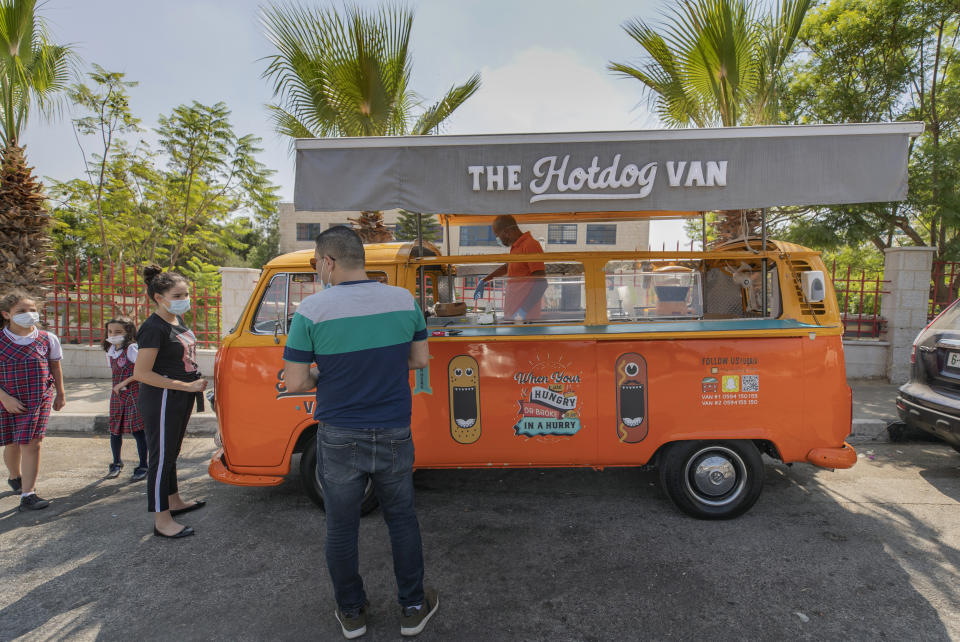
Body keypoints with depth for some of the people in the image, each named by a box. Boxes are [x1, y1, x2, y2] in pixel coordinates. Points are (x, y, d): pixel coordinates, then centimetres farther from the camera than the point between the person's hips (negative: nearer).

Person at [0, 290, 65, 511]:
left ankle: (28, 494, -2)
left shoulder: (47, 339, 0)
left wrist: (60, 394, 15)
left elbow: (55, 368, 11)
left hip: (39, 400, 0)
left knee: (32, 444, -6)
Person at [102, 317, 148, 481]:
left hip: (134, 394, -7)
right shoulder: (110, 350, 10)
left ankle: (143, 466, 8)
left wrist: (124, 382, -19)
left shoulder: (131, 348, -12)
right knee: (115, 430, 12)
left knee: (137, 430, -3)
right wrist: (117, 387, 11)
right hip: (117, 395, 7)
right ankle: (116, 463, 32)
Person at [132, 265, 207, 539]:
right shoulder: (154, 328, -19)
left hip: (181, 399, 10)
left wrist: (194, 384, 10)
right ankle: (162, 521, 10)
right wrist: (187, 385, -22)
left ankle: (174, 502, 38)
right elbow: (141, 373, -22)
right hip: (161, 401, -9)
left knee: (171, 453, 22)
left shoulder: (178, 321, 9)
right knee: (161, 457, 0)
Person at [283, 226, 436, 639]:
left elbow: (295, 382, -10)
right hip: (394, 435, 2)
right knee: (402, 521, 20)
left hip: (339, 438, -2)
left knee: (341, 528, 17)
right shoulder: (404, 301, -5)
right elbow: (420, 359, 6)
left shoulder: (312, 310, -14)